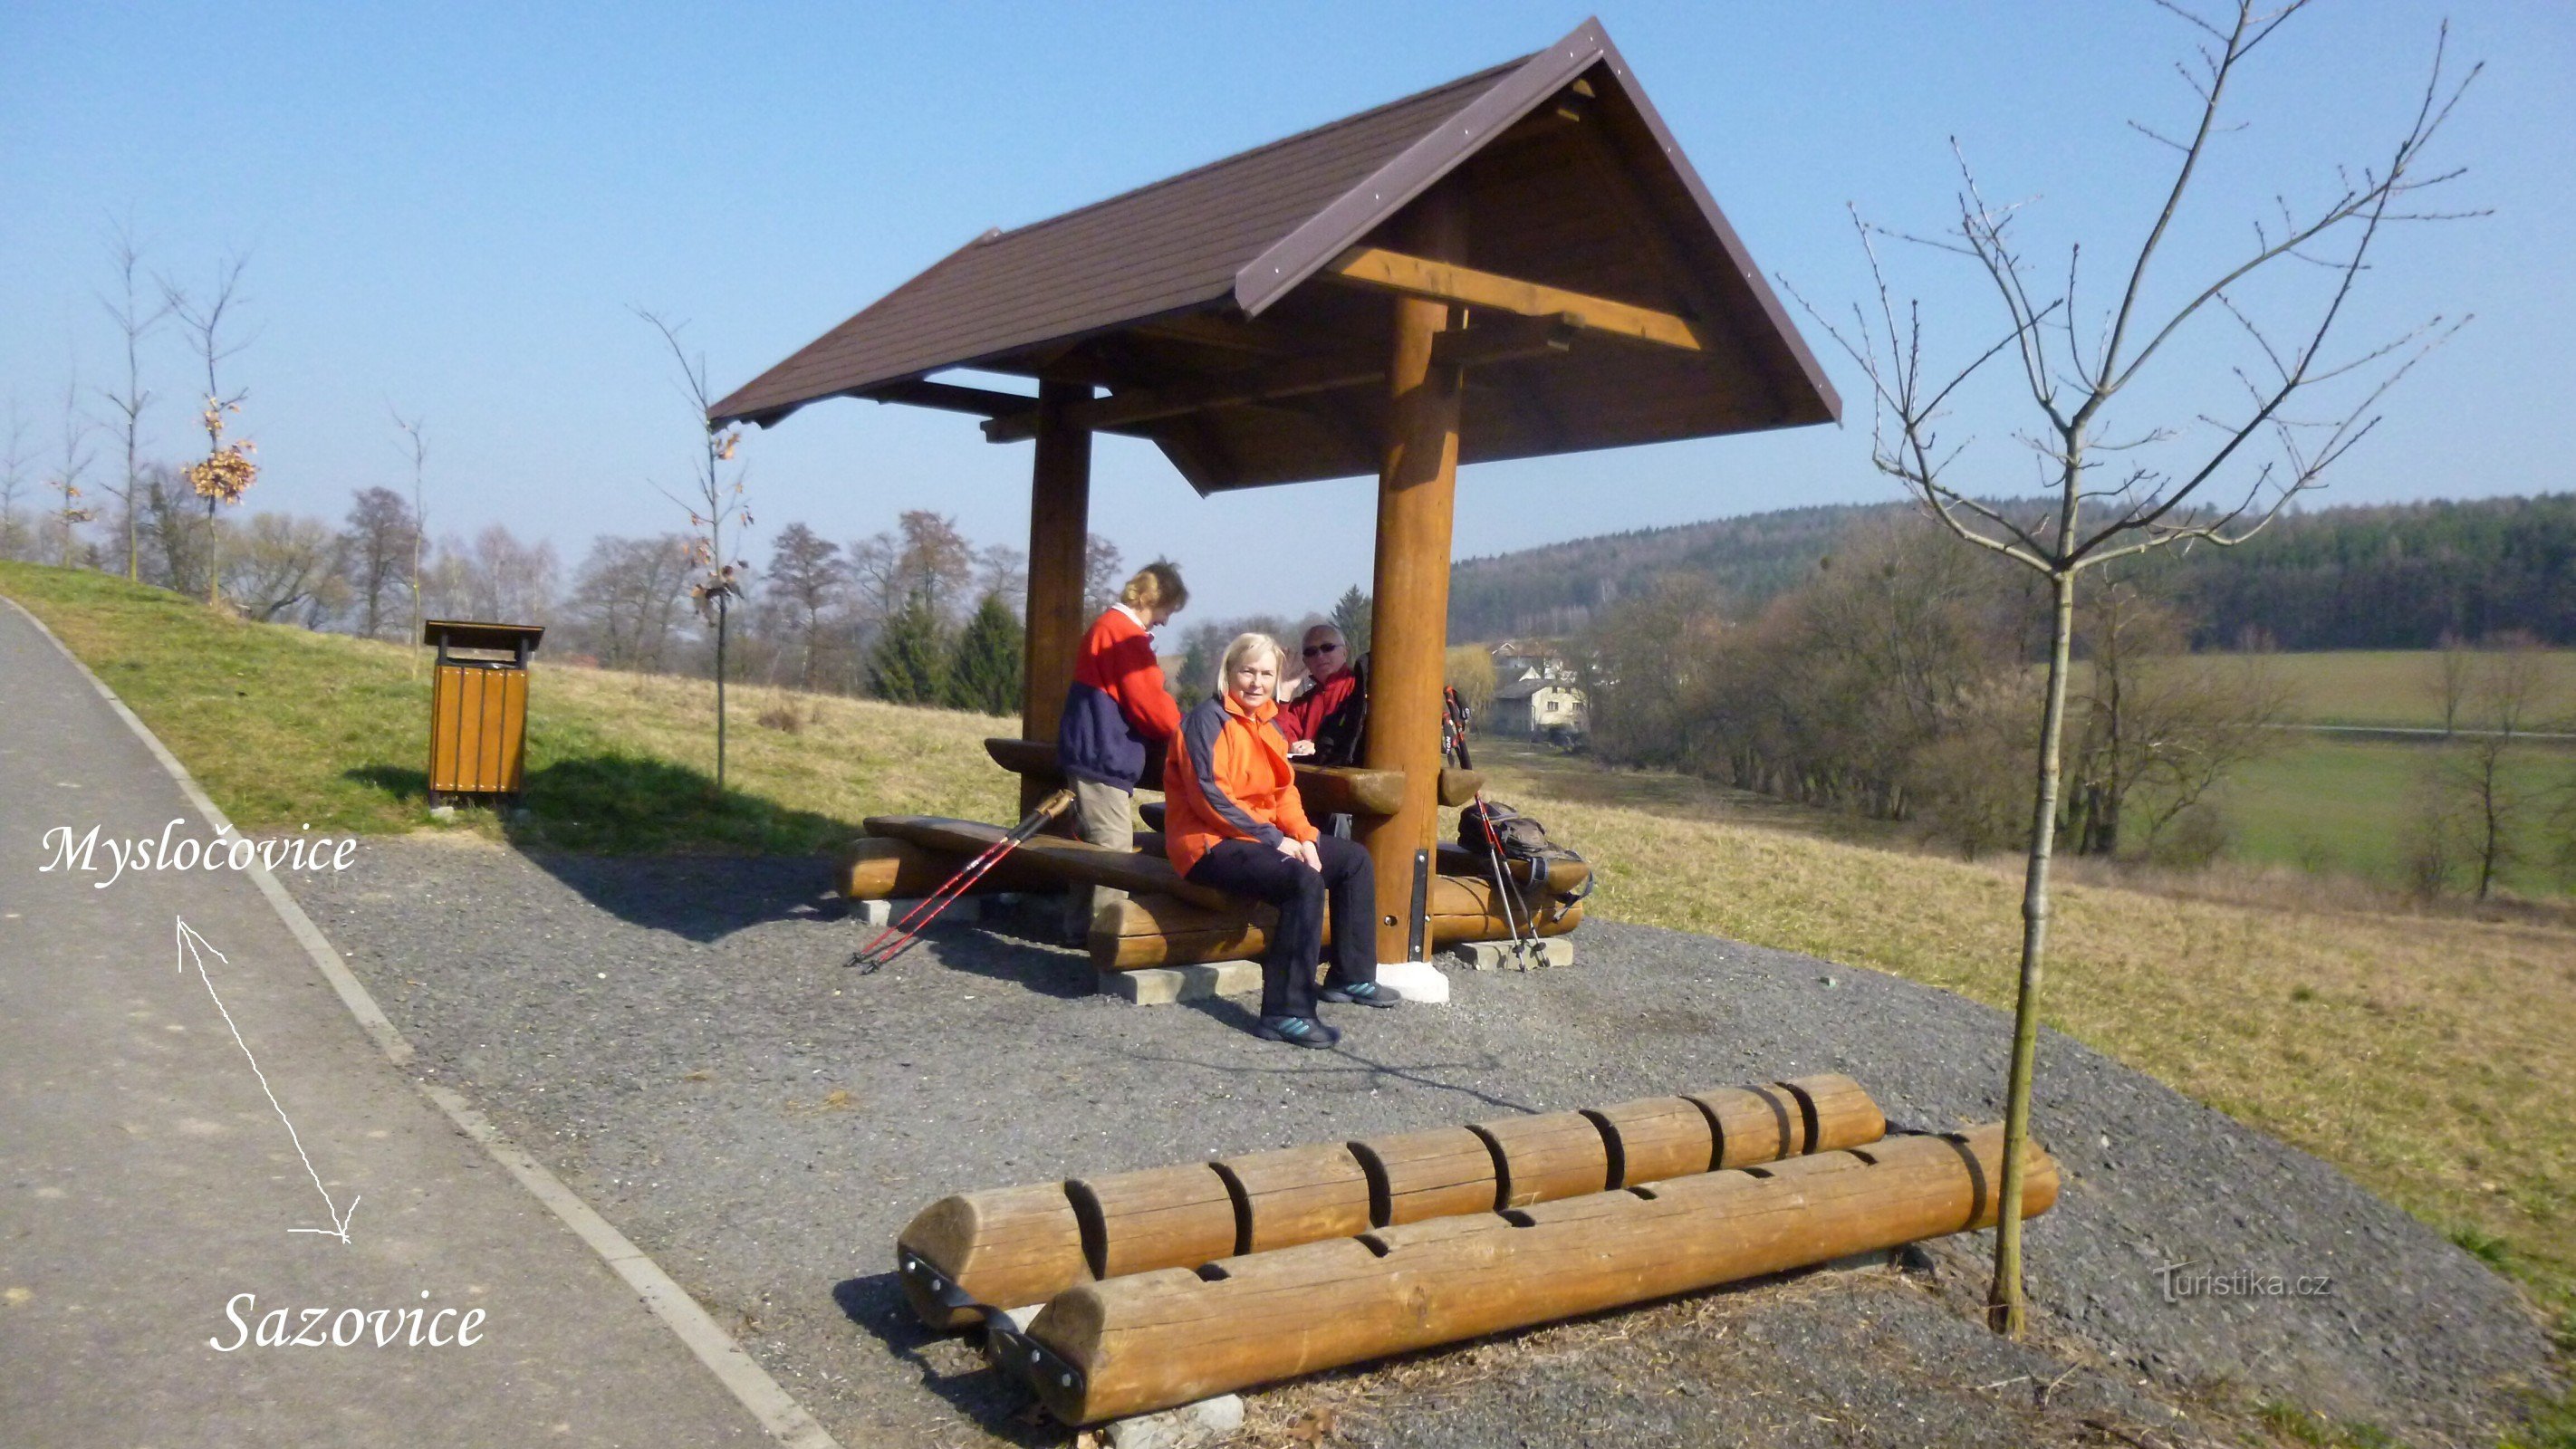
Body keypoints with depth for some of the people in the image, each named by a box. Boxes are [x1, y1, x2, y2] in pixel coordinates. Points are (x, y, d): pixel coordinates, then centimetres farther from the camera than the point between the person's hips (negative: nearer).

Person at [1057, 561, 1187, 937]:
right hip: (1103, 755, -11)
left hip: (1095, 753, 11)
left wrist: (1169, 733, 15)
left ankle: (1080, 923, 21)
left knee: (1092, 842, 15)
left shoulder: (1107, 625, 18)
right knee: (1113, 845, -8)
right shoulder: (1124, 632, -16)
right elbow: (1149, 702, -18)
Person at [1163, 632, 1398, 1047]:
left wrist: (1304, 837, -6)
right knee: (1305, 882, -32)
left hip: (1265, 834, 10)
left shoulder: (1267, 722, 14)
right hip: (1211, 844, -10)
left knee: (1353, 859, 12)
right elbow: (1210, 796, -22)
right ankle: (1286, 1013, -32)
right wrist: (1275, 840, -21)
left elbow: (1285, 791, 13)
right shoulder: (1208, 720, -14)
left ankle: (1351, 977, 22)